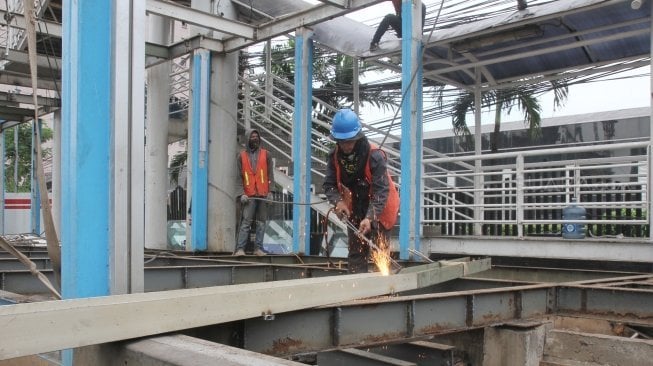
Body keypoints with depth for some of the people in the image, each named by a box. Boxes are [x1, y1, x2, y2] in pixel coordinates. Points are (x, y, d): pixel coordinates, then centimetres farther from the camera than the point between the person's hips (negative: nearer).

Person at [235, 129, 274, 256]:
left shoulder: (266, 154, 10)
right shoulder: (241, 156, 9)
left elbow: (270, 174, 7)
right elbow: (239, 176, 6)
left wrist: (270, 192, -1)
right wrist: (242, 193, -5)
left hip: (263, 194, 2)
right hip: (249, 195, -1)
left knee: (261, 222, 3)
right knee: (246, 222, -8)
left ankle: (258, 248, 7)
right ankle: (240, 248, -9)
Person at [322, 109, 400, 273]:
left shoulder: (374, 155, -26)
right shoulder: (334, 156, -10)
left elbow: (381, 191, -29)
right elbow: (329, 185, -6)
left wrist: (369, 218, -39)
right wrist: (338, 201, -27)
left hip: (378, 209, -5)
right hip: (354, 210, 5)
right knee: (355, 252, 11)